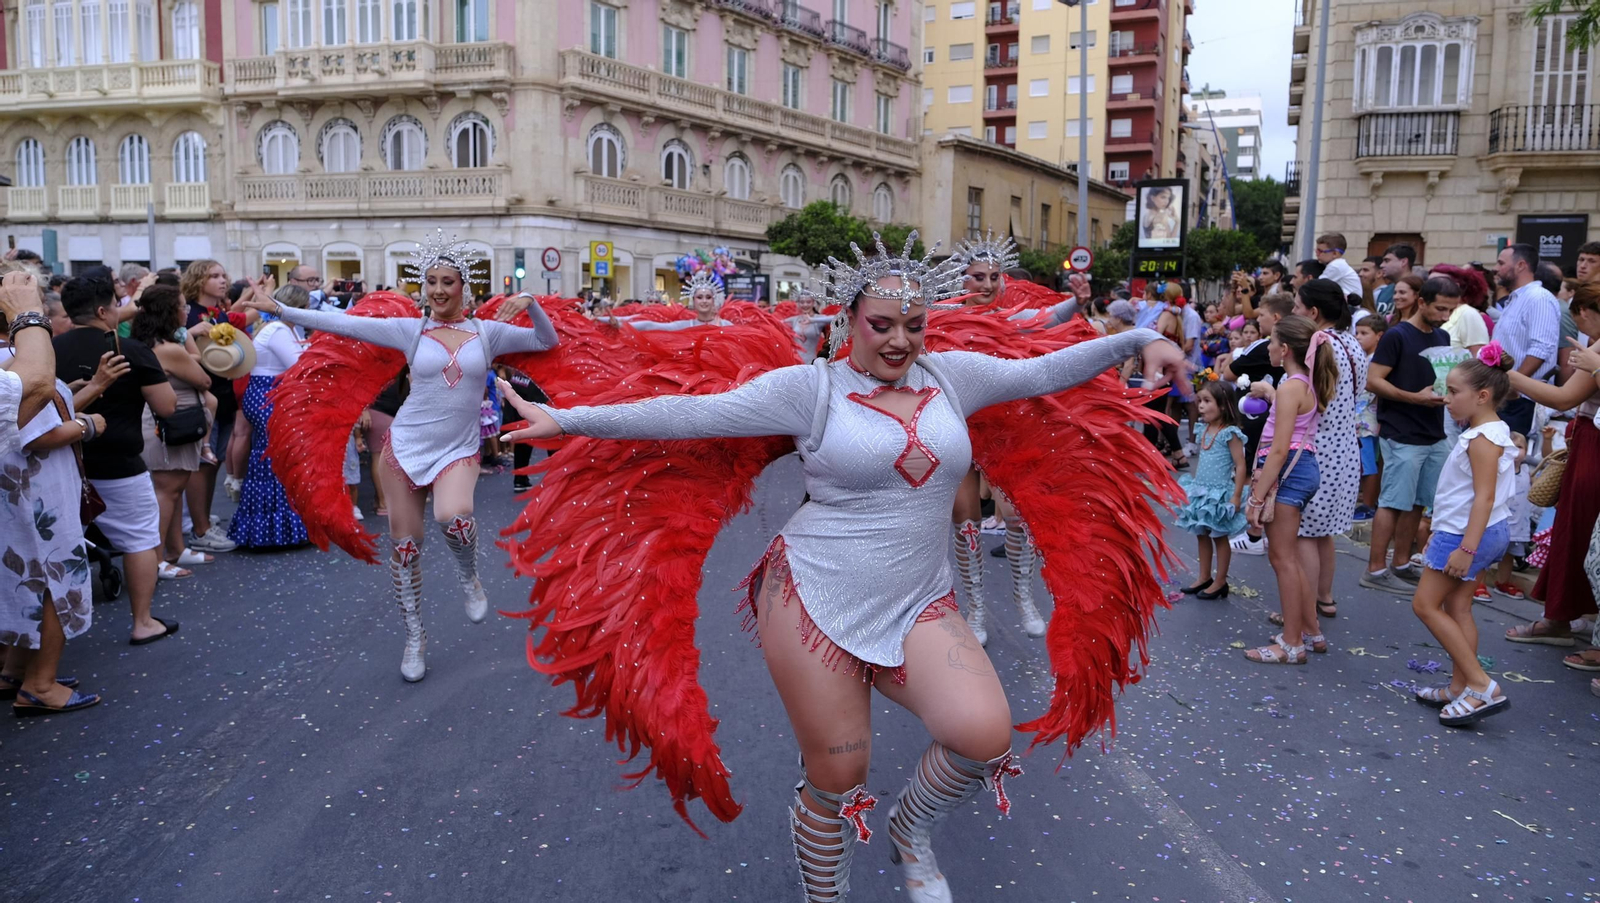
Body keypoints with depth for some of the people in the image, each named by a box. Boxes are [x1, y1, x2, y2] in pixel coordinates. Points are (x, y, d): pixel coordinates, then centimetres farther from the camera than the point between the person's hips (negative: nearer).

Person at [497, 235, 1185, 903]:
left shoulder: (952, 376, 8)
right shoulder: (811, 387, -5)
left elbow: (1042, 371, 11)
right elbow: (693, 414, -8)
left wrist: (1138, 341, 5)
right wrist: (568, 420, -11)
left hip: (917, 606, 3)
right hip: (814, 602, -3)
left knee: (985, 734, -19)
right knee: (837, 778, 2)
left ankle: (911, 833, 13)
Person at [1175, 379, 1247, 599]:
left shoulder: (1230, 433, -16)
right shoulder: (1205, 431, 6)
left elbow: (1241, 466, -17)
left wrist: (1236, 496, -20)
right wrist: (1193, 486, 15)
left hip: (1219, 493, -8)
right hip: (1201, 491, 8)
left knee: (1219, 537, 4)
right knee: (1202, 535, 14)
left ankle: (1220, 582, 14)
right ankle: (1204, 578, 25)